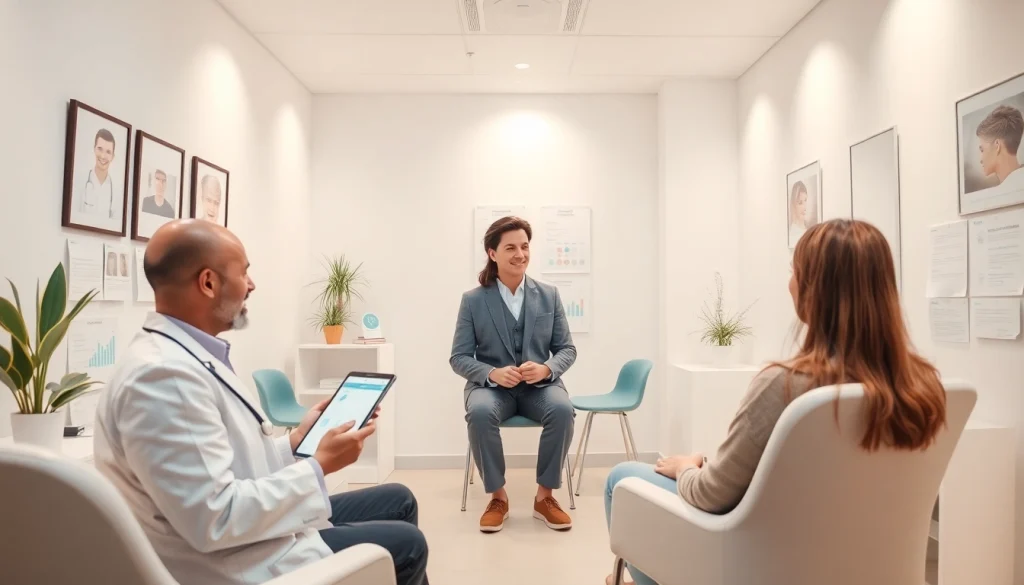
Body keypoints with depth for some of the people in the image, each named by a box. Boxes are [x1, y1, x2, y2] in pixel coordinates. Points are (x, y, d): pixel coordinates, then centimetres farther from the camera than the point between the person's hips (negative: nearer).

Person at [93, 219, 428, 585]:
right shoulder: (162, 373, -26)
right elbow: (214, 519, -28)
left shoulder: (189, 355, 6)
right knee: (406, 545, -2)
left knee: (398, 500, 14)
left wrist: (296, 441, 7)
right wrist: (318, 467, -19)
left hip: (249, 535, 10)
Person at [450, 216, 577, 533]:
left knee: (562, 409, -31)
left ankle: (545, 496, -10)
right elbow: (459, 358, -2)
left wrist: (546, 369, -18)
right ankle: (497, 496, -11)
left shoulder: (549, 295, 3)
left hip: (539, 385, 1)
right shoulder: (473, 300, -2)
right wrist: (492, 373, -22)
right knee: (480, 412, -35)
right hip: (491, 385, -1)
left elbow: (567, 348, 5)